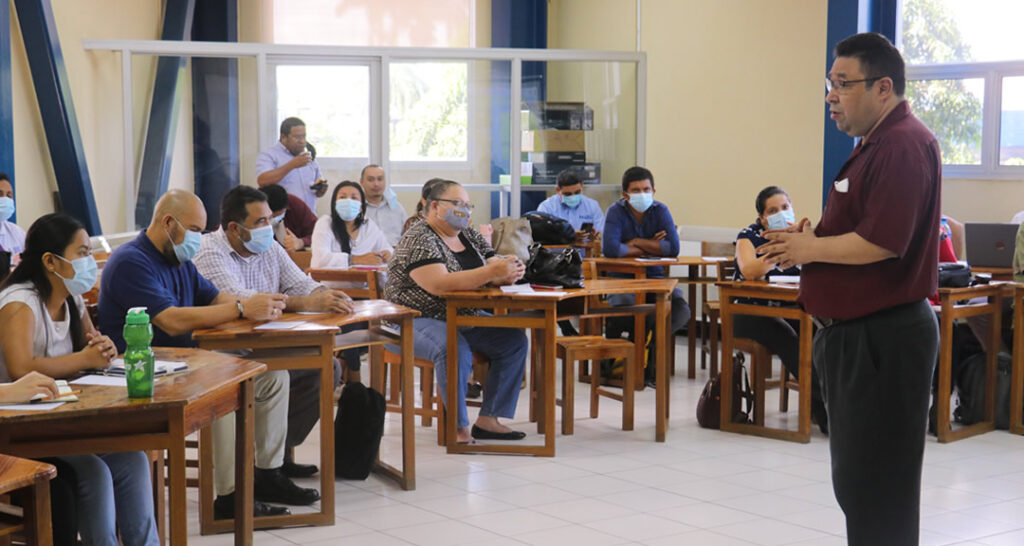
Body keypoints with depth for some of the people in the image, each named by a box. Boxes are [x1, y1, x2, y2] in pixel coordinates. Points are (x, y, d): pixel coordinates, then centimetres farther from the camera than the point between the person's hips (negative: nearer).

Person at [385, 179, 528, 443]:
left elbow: (495, 267, 7)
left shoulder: (469, 236, 12)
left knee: (514, 340, -8)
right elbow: (439, 285, -29)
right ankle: (458, 429, -27)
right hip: (416, 321, -8)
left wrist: (509, 271, -19)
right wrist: (492, 272, -33)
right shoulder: (419, 240, -15)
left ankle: (488, 420, -6)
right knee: (455, 349, -36)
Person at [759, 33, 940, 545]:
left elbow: (881, 243, -27)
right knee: (855, 479, 18)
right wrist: (814, 235, 6)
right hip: (854, 332, 11)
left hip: (882, 339, -11)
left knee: (877, 486, -4)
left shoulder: (904, 146, -18)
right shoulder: (872, 144, 17)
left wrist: (810, 248, -12)